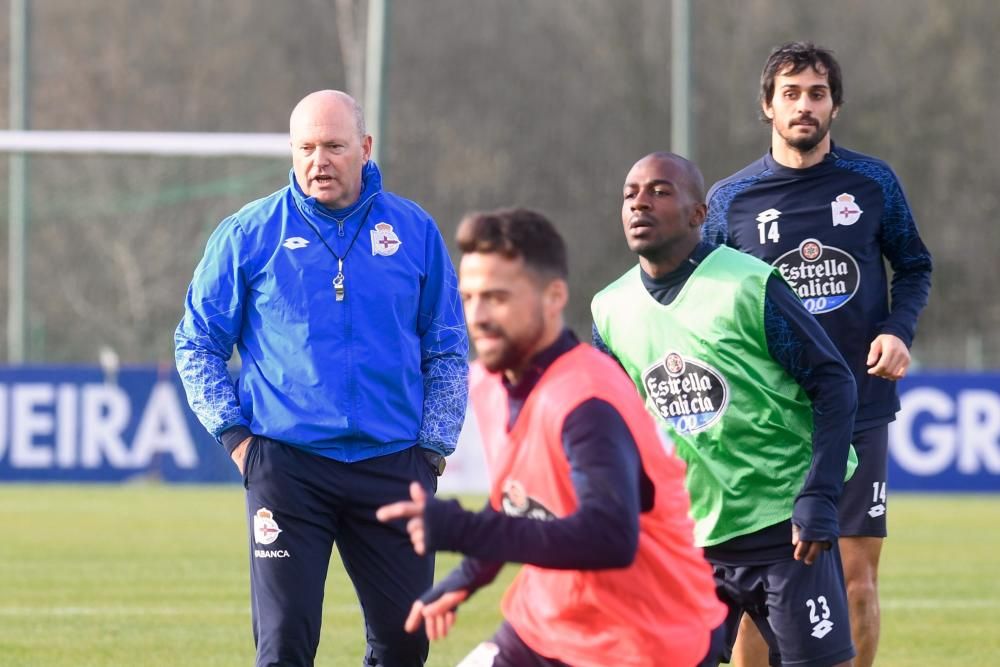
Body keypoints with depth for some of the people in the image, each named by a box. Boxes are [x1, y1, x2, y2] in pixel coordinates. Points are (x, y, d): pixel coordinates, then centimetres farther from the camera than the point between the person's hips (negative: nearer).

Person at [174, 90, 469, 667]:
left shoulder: (415, 231, 6)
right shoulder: (249, 235, 2)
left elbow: (449, 350, 12)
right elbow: (197, 344, 9)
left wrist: (433, 446, 4)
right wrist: (236, 435, 0)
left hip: (394, 467, 2)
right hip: (287, 466, -2)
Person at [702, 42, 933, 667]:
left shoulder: (873, 183, 2)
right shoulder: (730, 201, 1)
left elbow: (914, 266, 13)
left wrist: (899, 331, -5)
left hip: (860, 409, 0)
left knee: (857, 574, 1)